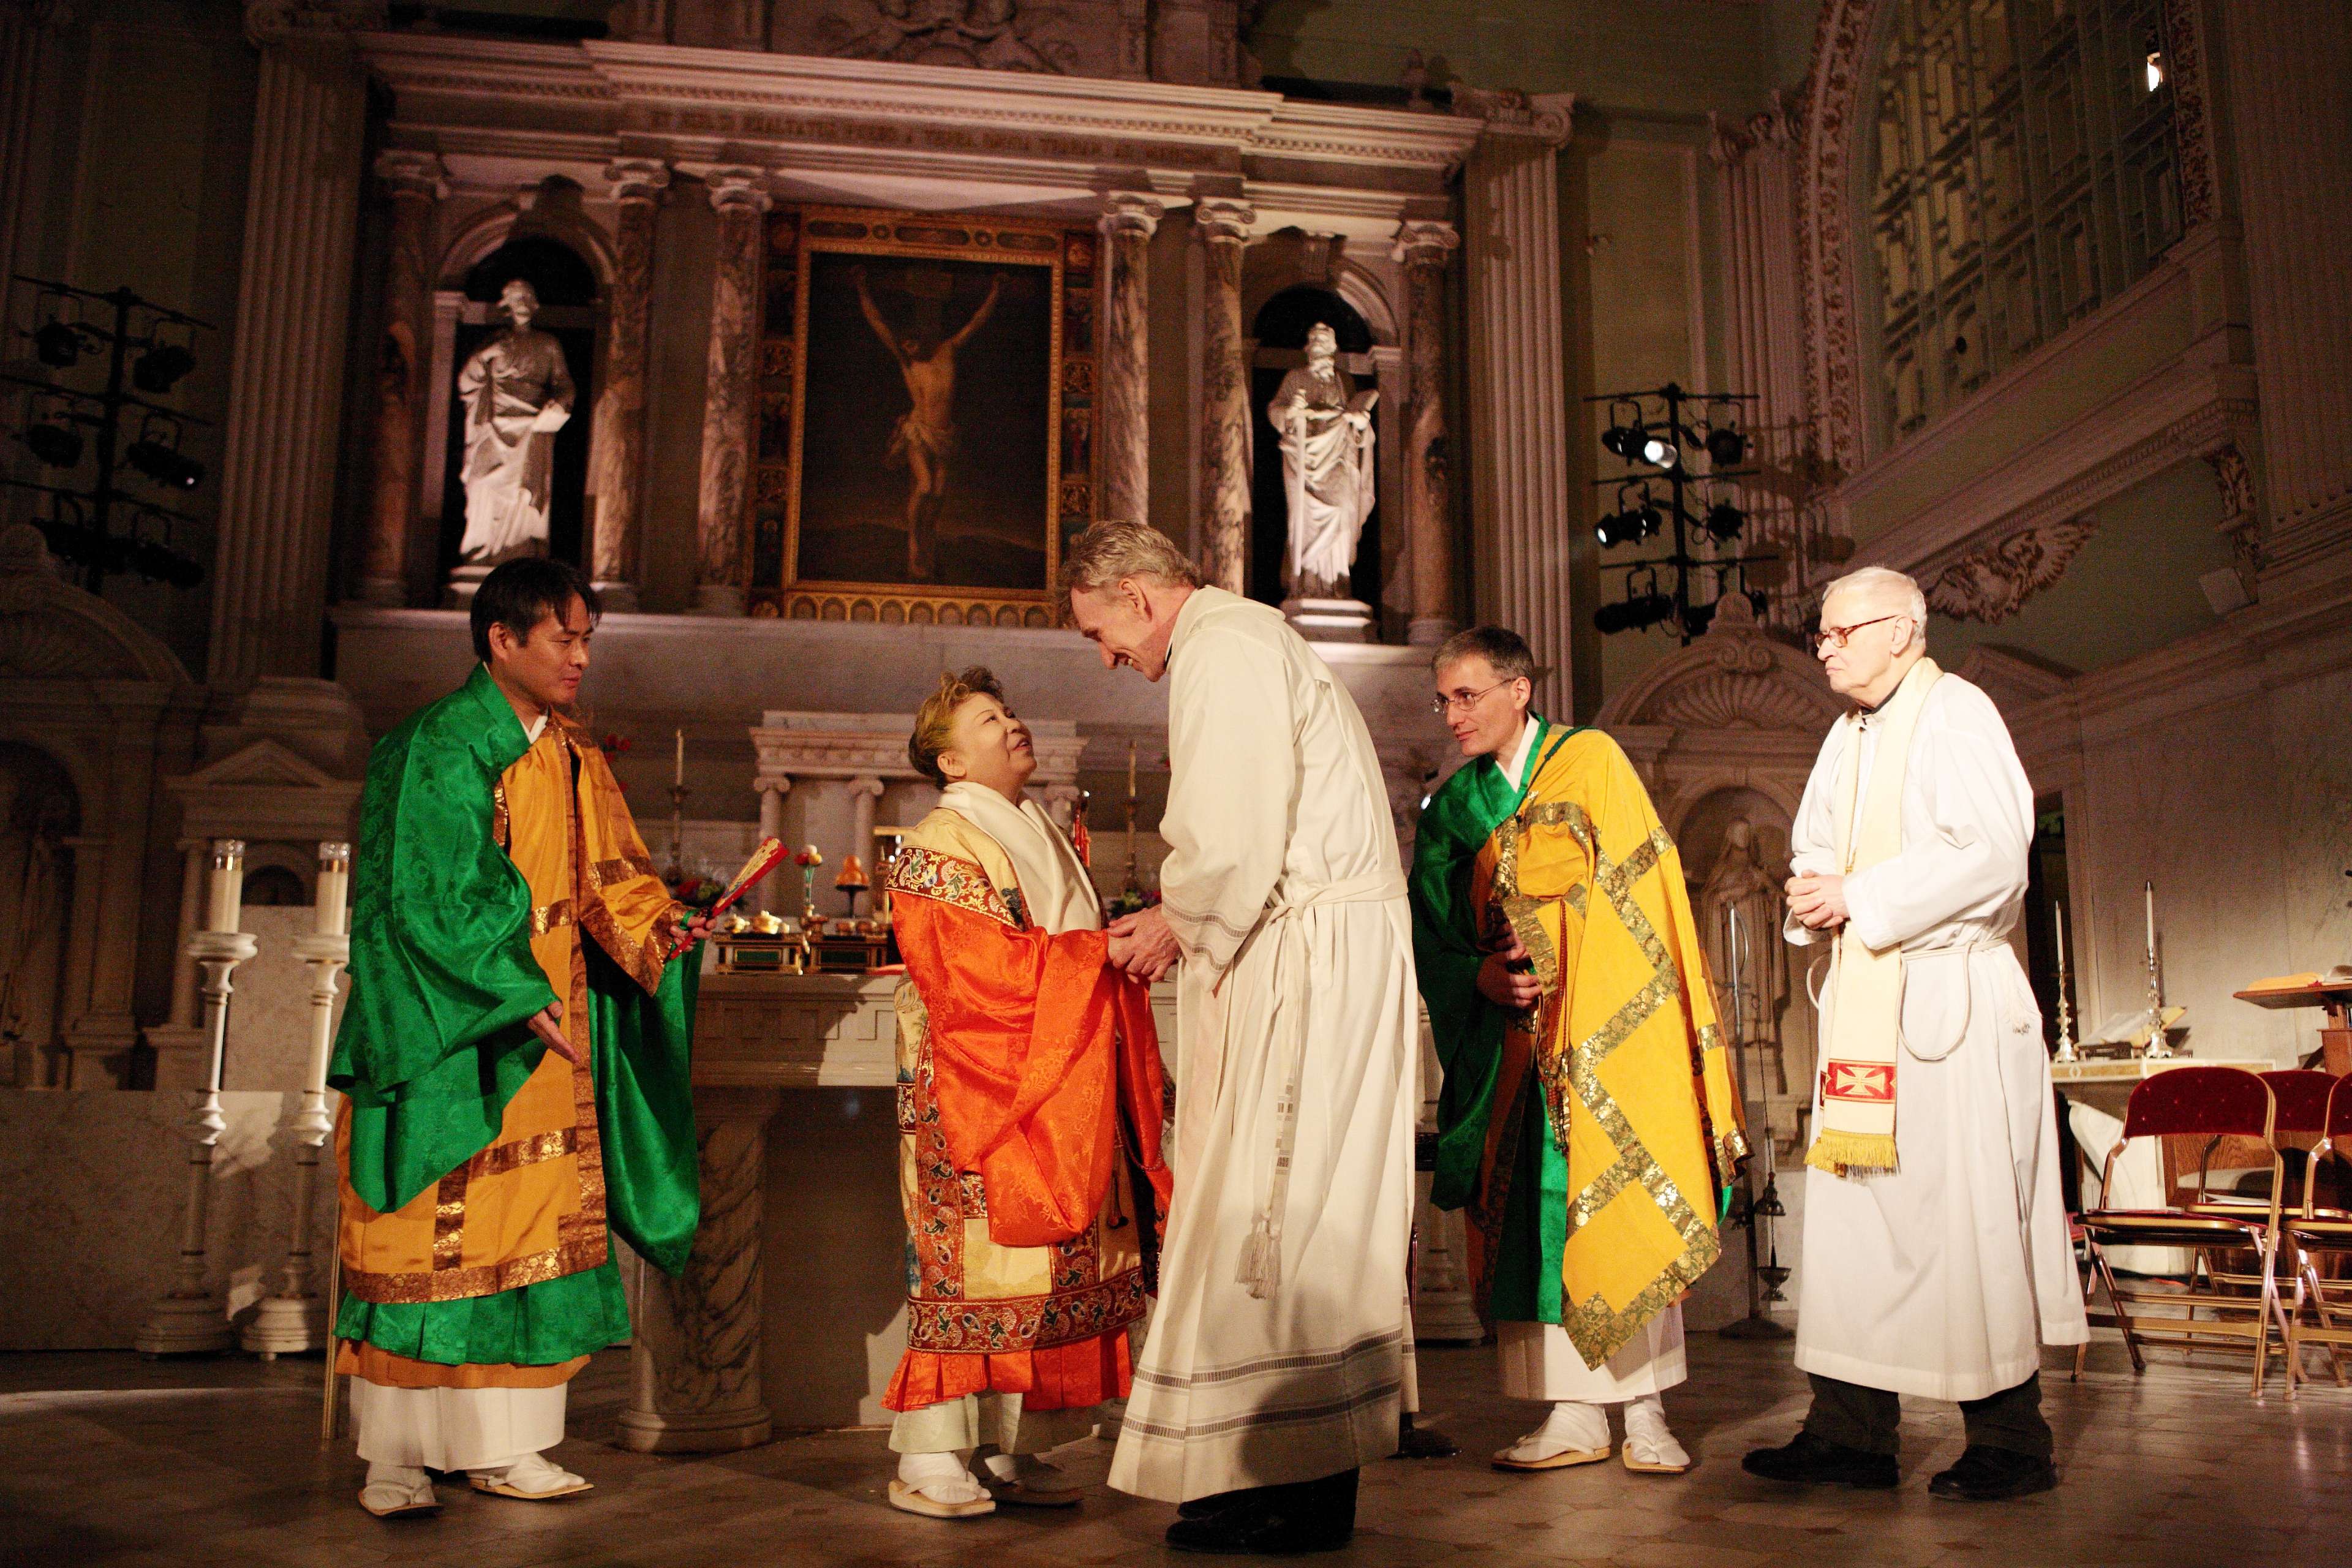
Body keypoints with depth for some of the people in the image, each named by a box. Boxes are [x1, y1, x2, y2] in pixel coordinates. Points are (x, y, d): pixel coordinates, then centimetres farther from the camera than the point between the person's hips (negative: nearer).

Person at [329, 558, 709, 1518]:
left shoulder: (576, 759, 13)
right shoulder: (435, 748, -9)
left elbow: (608, 876, 11)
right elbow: (429, 899, -15)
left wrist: (657, 928, -10)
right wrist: (520, 999, -22)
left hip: (550, 1041, 7)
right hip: (446, 1035, -7)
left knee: (536, 1232, 7)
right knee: (431, 1237, -2)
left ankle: (505, 1447, 15)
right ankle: (395, 1457, 10)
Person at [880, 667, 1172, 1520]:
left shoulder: (1044, 838, 21)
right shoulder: (934, 847, -5)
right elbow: (983, 970, -17)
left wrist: (1130, 941, 2)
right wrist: (1107, 948, -18)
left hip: (1057, 1098, 8)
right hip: (975, 1091, -8)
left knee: (1050, 1266, 6)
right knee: (972, 1259, -7)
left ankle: (1012, 1449, 13)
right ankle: (928, 1459, 1)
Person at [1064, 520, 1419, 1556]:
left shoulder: (1221, 650, -10)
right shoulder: (1244, 639, 23)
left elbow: (1235, 838, -20)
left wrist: (1178, 926, -4)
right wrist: (1175, 920, 16)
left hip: (1306, 957, -11)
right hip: (1307, 944, 11)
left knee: (1270, 1208, -8)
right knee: (1305, 1205, 10)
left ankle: (1294, 1488, -2)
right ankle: (1312, 1470, 16)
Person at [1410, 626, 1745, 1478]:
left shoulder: (1592, 760, 1)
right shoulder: (1448, 806, 11)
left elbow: (1634, 888, -6)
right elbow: (1432, 937, 6)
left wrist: (1551, 955, -15)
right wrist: (1481, 975, -13)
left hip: (1604, 1028, -3)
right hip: (1510, 1035, 3)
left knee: (1624, 1207, -3)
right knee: (1535, 1215, 0)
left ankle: (1646, 1413, 6)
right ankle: (1575, 1414, 7)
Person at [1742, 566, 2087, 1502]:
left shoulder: (1955, 715, -7)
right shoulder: (1849, 735, 18)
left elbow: (1994, 854, -18)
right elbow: (1815, 846, 22)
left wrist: (1860, 899, -16)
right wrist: (1810, 892, -1)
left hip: (1946, 995, -8)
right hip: (1861, 1000, 8)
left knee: (1966, 1210, -4)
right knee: (1853, 1208, 5)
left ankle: (2011, 1441, 8)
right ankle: (1854, 1431, 10)